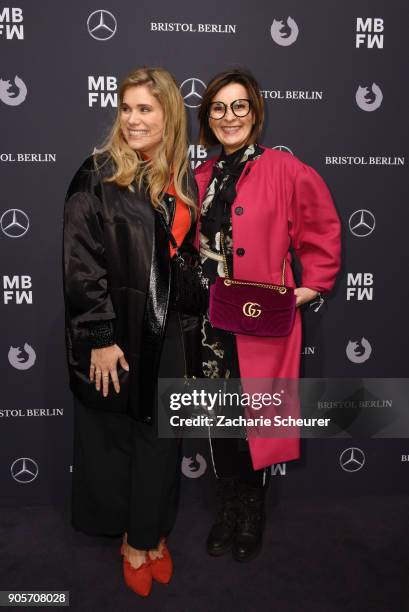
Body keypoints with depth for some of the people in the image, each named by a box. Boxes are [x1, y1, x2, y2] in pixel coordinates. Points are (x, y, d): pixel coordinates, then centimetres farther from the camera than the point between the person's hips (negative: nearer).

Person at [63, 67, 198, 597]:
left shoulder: (182, 182, 6)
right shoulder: (97, 177, -9)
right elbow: (80, 264, -13)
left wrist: (188, 326, 11)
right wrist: (99, 338, -16)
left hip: (164, 333, 4)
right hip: (115, 333, -4)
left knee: (161, 437, 12)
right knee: (114, 435, 11)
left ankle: (148, 536, 33)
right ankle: (134, 537, 33)